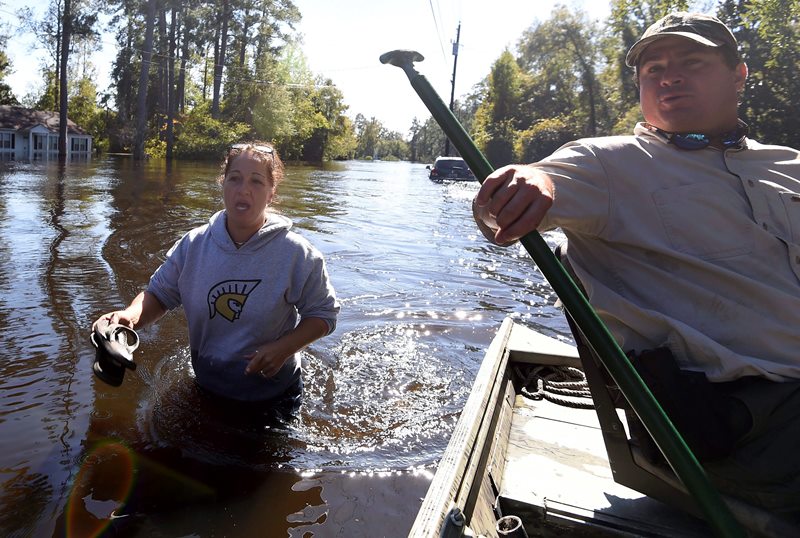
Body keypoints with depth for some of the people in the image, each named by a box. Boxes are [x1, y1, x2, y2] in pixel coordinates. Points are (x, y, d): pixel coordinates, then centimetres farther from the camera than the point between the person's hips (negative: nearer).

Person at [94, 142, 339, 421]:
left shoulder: (296, 254, -20)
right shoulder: (193, 245, -11)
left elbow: (323, 313, -12)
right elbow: (160, 293, -2)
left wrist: (283, 348, -27)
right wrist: (131, 316, -24)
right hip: (206, 388, 3)